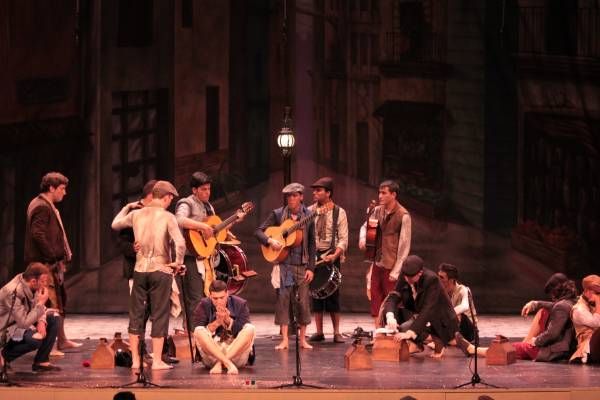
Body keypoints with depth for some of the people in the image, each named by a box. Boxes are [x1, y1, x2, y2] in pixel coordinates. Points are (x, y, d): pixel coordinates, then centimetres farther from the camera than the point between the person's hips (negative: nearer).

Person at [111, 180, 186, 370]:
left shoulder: (136, 214, 3)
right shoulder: (167, 217, -10)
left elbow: (115, 224, 21)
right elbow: (180, 243, -22)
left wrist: (127, 207, 33)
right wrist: (178, 262, -7)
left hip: (140, 269, 4)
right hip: (160, 270, -4)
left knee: (136, 315, 12)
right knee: (159, 316, 3)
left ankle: (135, 360, 13)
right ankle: (157, 360, 4)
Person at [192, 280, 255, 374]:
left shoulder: (240, 304, 2)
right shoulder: (203, 306, 1)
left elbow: (244, 331, -5)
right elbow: (197, 332, -9)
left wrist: (229, 321, -19)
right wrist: (217, 323, -21)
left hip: (236, 350, 1)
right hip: (212, 354, -1)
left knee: (250, 329, -24)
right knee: (199, 331, -26)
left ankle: (220, 363, -32)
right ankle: (228, 363, -40)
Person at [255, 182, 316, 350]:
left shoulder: (308, 216, 4)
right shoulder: (278, 214, 2)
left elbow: (312, 244, 4)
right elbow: (258, 231, 1)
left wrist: (311, 268, -2)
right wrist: (270, 241, -19)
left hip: (302, 265, 1)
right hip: (283, 263, -1)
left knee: (303, 300, 1)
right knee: (283, 297, -7)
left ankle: (302, 339, 9)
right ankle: (284, 339, -5)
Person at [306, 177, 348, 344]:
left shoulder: (339, 212, -2)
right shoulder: (310, 211, 7)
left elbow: (343, 239, -6)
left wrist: (335, 255, -20)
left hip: (331, 256, -3)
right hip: (313, 255, 3)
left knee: (333, 293, -4)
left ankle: (336, 332, 2)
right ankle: (319, 332, 10)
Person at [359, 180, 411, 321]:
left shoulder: (403, 216, -13)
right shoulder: (378, 211, 6)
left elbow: (404, 246, -13)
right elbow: (366, 226, 21)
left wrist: (396, 271, -15)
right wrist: (362, 238, -3)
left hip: (391, 268, -7)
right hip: (377, 264, 7)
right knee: (376, 303, 9)